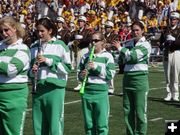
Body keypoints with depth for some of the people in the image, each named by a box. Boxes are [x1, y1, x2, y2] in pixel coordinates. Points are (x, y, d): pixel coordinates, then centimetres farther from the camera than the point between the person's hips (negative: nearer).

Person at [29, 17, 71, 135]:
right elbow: (29, 68, 21)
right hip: (38, 89, 4)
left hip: (55, 88, -4)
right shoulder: (34, 47, 14)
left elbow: (67, 67, -4)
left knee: (55, 125, -6)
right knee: (38, 126, 7)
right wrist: (32, 71, -2)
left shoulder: (60, 45, 1)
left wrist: (48, 61, -12)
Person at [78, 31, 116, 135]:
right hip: (87, 92, 3)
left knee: (102, 124, -2)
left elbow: (110, 75, -6)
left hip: (101, 92, -3)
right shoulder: (86, 56, 11)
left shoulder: (107, 56, 2)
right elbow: (79, 74, 16)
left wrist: (96, 67, -15)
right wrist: (82, 75, -7)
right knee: (89, 124, 8)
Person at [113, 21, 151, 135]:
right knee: (128, 110, 8)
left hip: (140, 79, -5)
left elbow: (133, 56, -19)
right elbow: (122, 59, 12)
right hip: (127, 78, 6)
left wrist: (120, 48, -8)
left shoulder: (145, 45, -5)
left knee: (140, 111, -3)